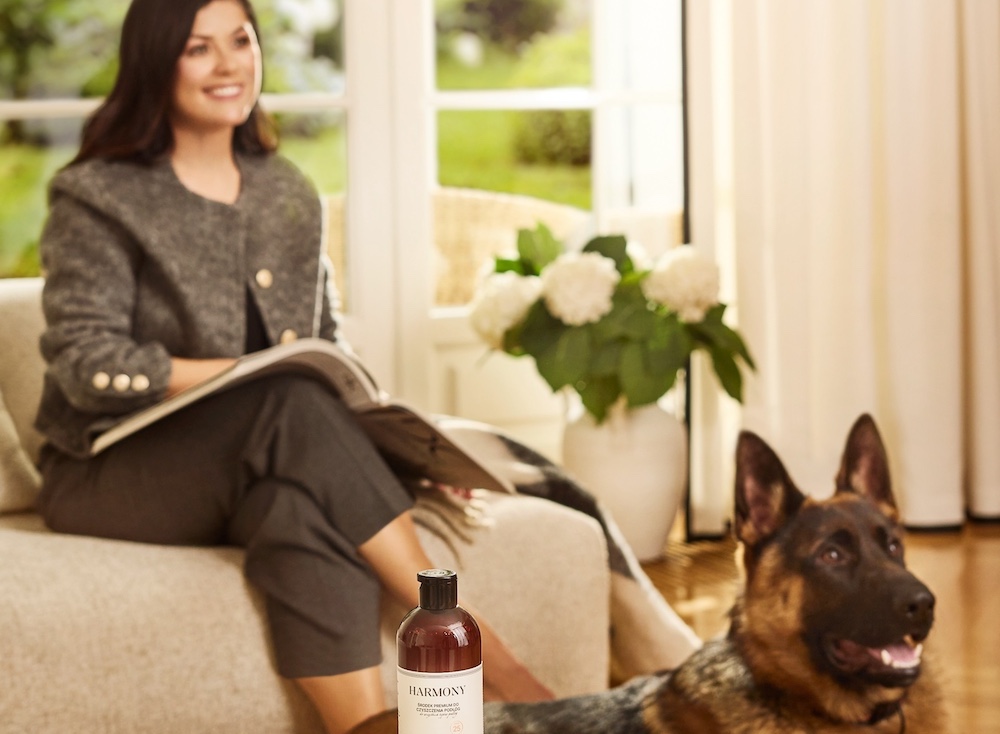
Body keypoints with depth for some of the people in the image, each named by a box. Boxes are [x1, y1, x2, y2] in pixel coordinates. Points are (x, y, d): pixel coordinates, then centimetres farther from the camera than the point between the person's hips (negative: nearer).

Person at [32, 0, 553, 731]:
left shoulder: (288, 193, 15)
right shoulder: (98, 198, -2)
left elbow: (327, 342, 18)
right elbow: (85, 364, -12)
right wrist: (250, 373, -20)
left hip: (251, 478, 4)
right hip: (114, 473, -4)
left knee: (300, 505, -35)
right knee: (292, 405, -34)